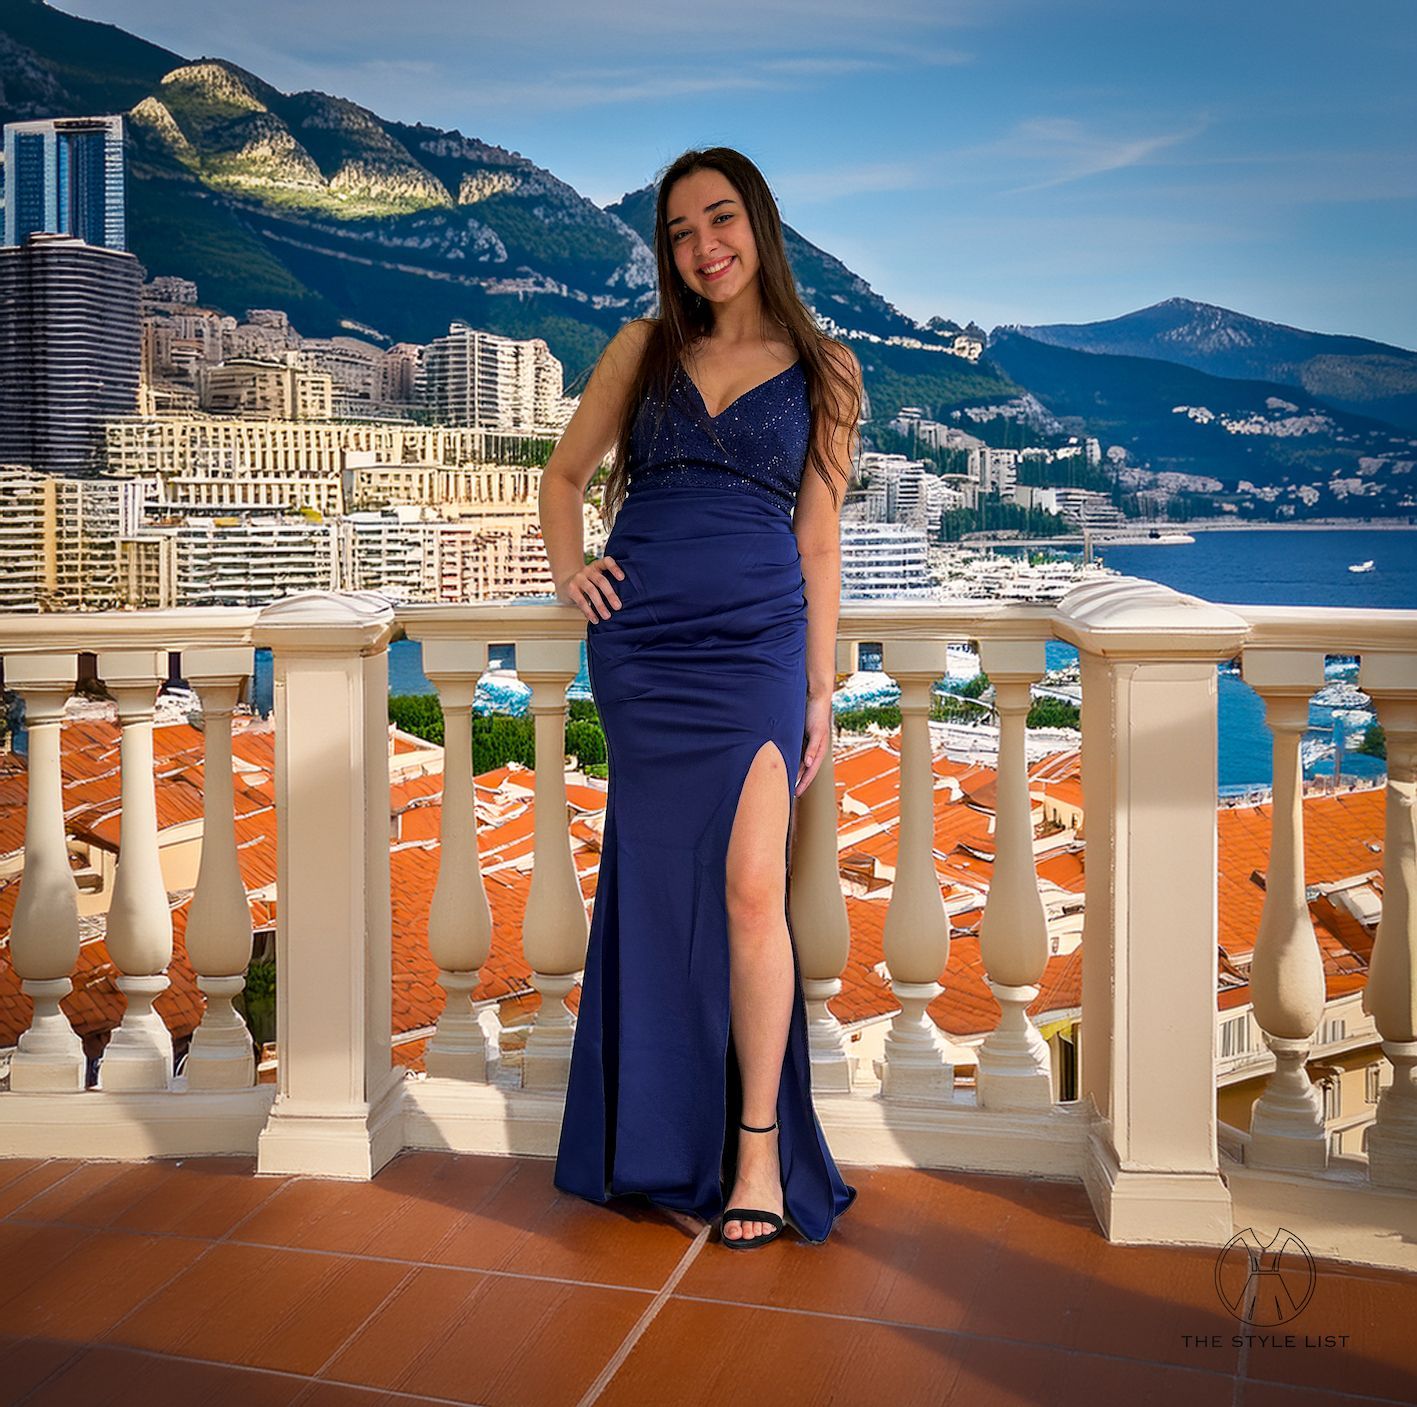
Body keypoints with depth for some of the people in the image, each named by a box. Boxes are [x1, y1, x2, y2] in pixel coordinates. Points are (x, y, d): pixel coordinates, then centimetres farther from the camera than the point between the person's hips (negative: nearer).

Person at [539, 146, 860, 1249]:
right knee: (661, 887, 6)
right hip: (641, 641, 2)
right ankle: (673, 1138, 21)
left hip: (756, 642, -2)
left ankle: (760, 1148, 3)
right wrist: (569, 569, 3)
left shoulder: (824, 368, 8)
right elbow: (566, 473, 21)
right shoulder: (644, 349, 11)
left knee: (751, 891, -10)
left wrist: (821, 690, 4)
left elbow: (818, 536, 7)